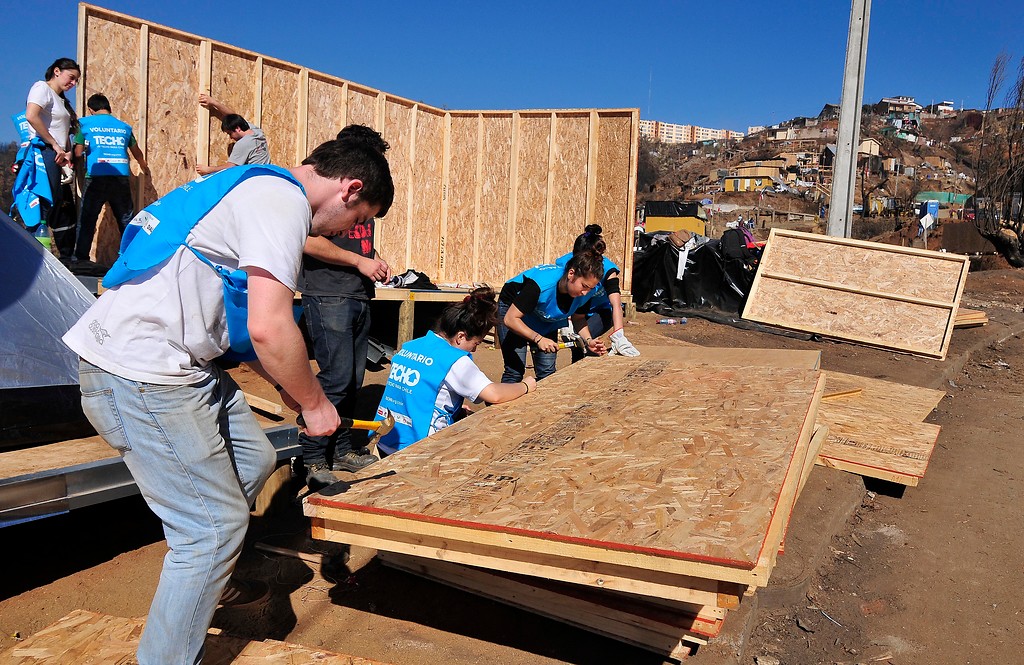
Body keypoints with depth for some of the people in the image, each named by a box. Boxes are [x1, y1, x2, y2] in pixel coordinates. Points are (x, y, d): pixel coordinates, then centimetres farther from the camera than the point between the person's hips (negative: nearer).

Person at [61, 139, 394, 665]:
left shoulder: (259, 189, 19)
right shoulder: (283, 201, -14)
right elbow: (269, 328, -23)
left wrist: (288, 385, 19)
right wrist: (313, 403, -8)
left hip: (172, 361, 10)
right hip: (140, 374, -10)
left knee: (253, 461, 19)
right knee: (214, 526, -3)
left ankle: (202, 579, 33)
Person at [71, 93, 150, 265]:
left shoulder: (85, 123, 5)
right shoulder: (124, 127, 14)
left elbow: (78, 153, 0)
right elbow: (137, 153, 28)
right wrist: (145, 168, 47)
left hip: (96, 178, -2)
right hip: (121, 178, 2)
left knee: (87, 219, 4)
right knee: (127, 220, 9)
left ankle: (81, 257, 1)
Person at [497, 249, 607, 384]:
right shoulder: (541, 284, -40)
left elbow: (578, 318, -2)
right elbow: (510, 319, -36)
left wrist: (588, 340, -21)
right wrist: (538, 339, -45)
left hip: (546, 319, 6)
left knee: (547, 372, -1)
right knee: (515, 372, -14)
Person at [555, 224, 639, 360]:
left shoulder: (607, 269, -28)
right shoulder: (565, 263, -24)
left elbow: (616, 304, -39)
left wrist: (618, 337, -53)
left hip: (602, 312, -3)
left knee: (579, 339, -28)